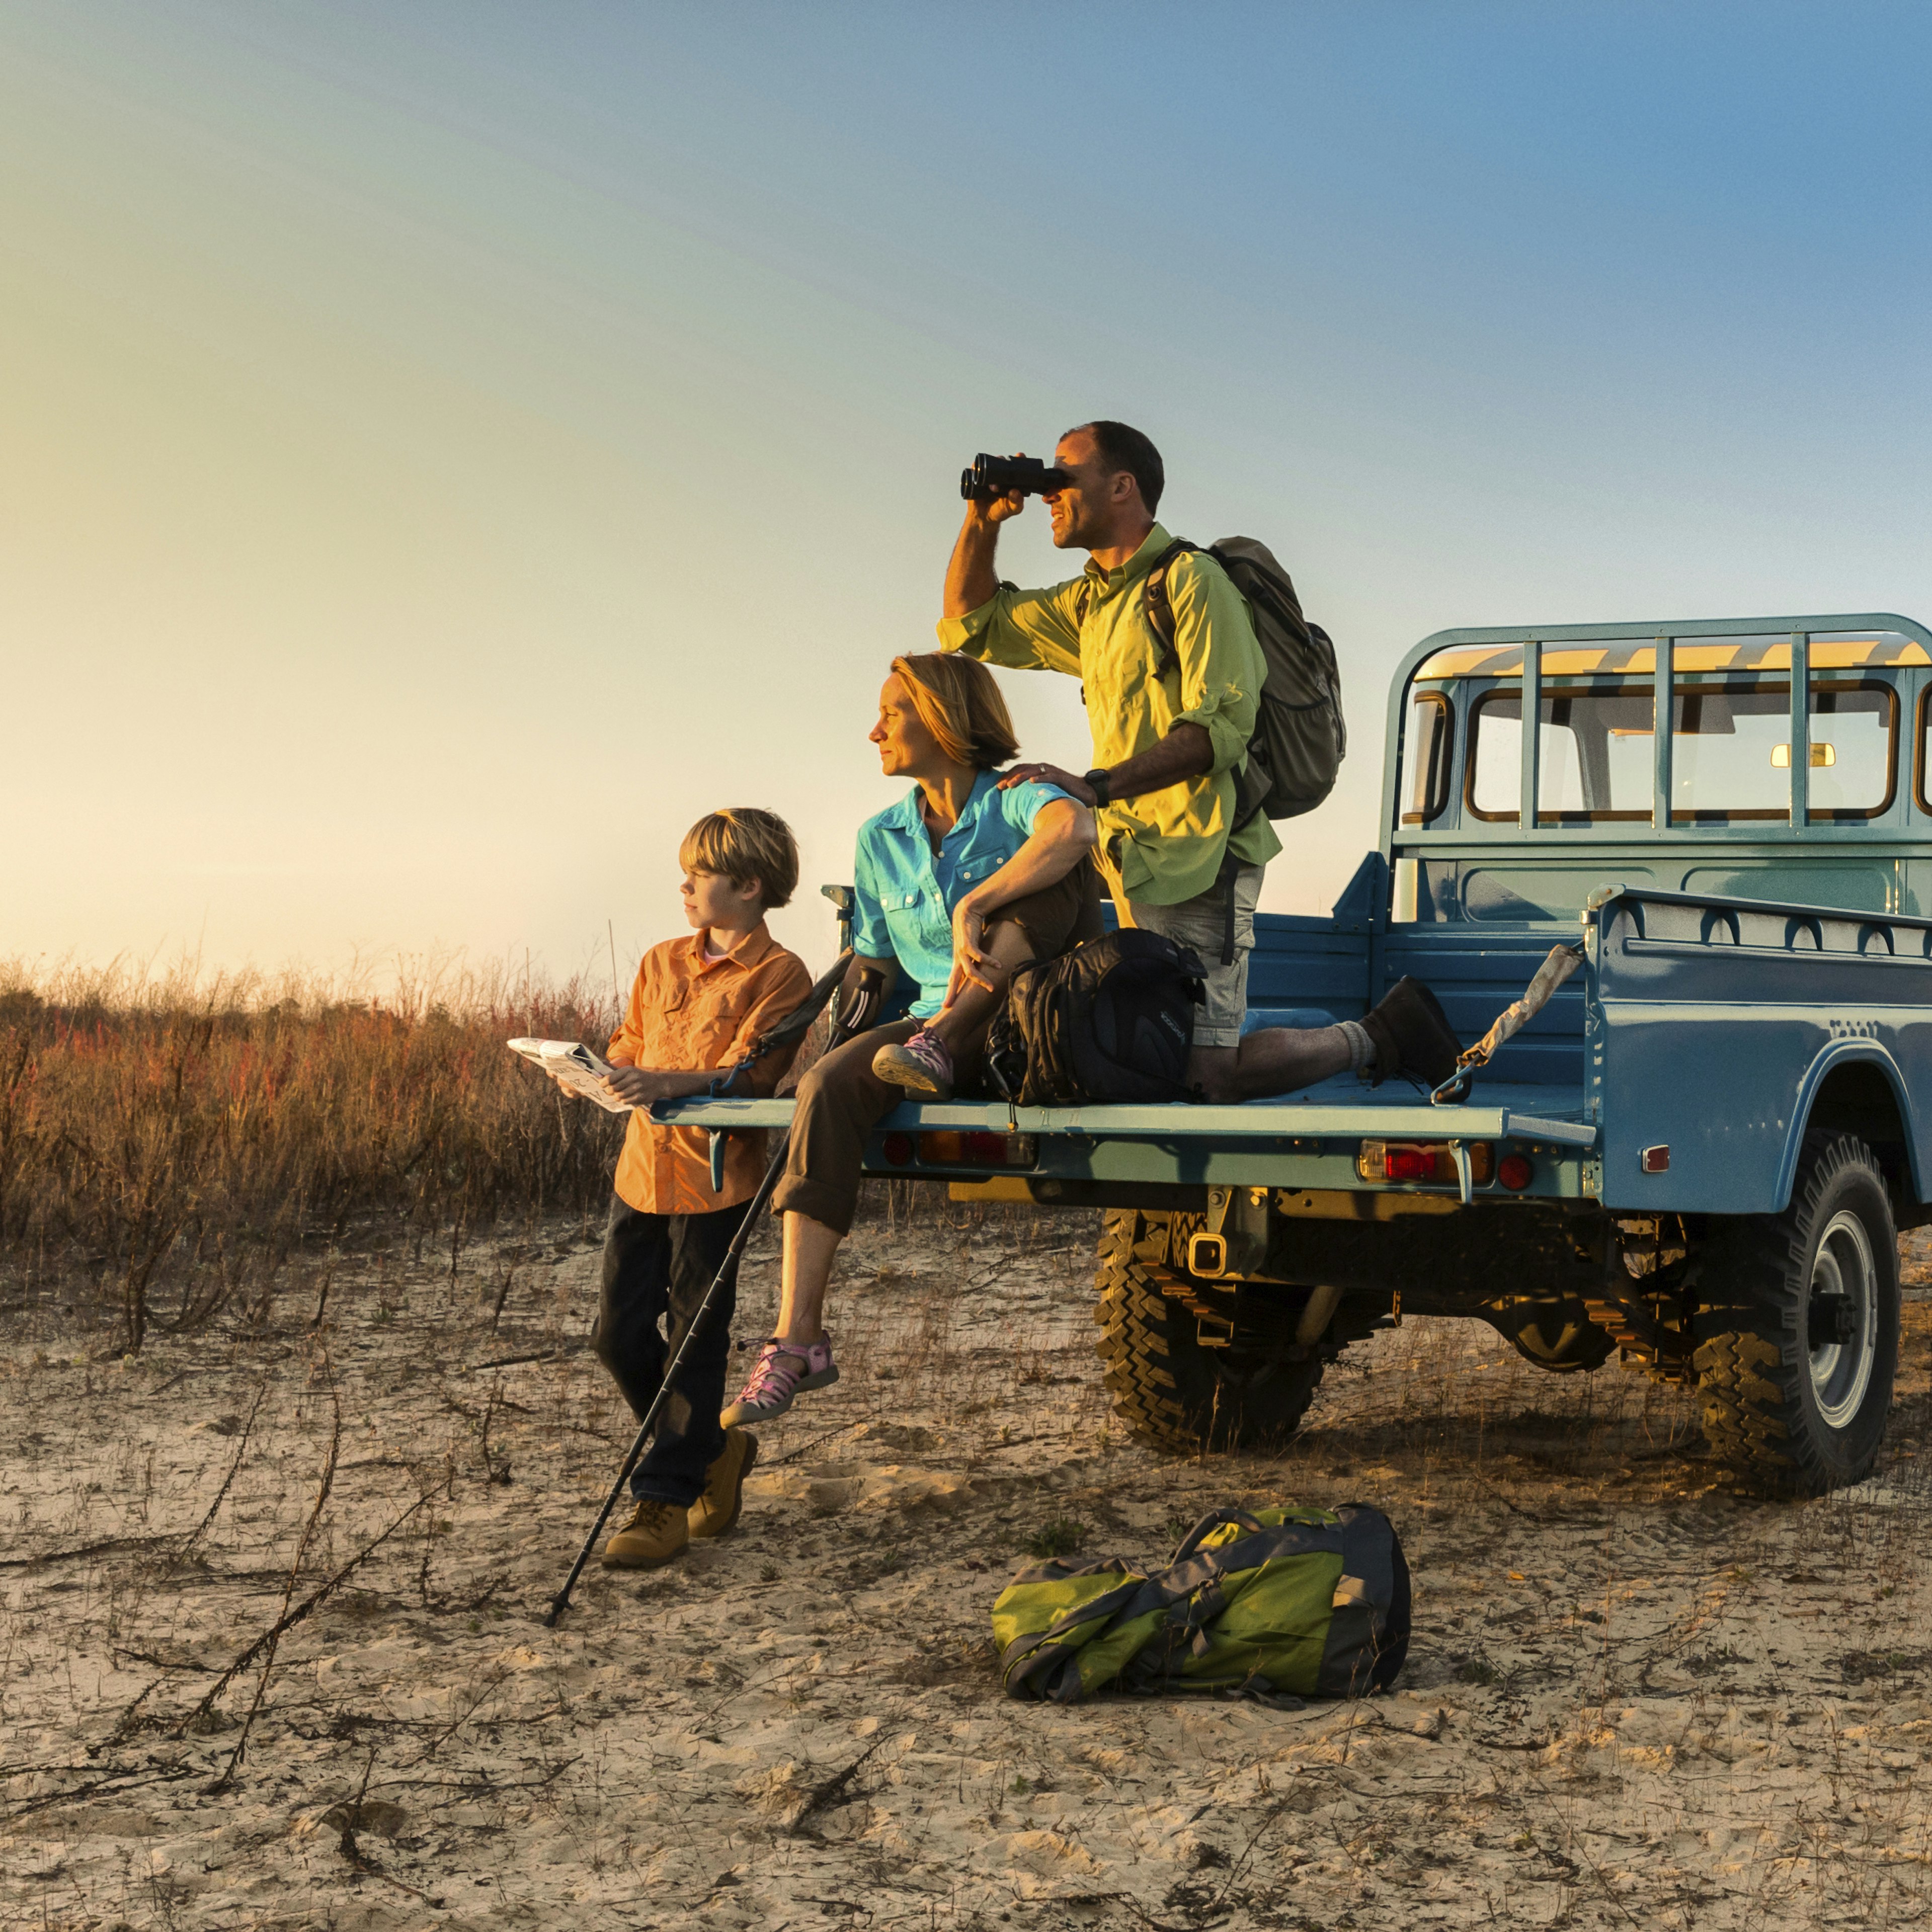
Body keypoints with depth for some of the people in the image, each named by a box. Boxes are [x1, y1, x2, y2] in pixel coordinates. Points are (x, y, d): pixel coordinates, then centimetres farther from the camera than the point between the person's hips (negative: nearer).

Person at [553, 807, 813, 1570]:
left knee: (694, 1340, -2)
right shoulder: (661, 963, 14)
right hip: (644, 1167, 7)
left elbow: (750, 1070, -18)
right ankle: (714, 1450, 26)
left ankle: (665, 1498, 3)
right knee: (618, 1336, 7)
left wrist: (675, 1082, -33)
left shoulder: (778, 974, -7)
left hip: (715, 1176, -7)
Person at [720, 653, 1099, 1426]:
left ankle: (940, 1046, -25)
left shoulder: (1015, 802, -6)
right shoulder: (881, 840, 13)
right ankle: (797, 1341, -34)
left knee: (1057, 867, -27)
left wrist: (972, 907, -37)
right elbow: (873, 961, 20)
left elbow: (1075, 828, -31)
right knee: (830, 1085, -29)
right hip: (937, 1025, 4)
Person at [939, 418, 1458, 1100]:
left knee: (1202, 1077, -15)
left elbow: (1221, 727, -19)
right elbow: (972, 625, 28)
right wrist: (982, 523, 13)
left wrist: (1096, 786, -26)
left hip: (1197, 862, -9)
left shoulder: (1191, 579, -8)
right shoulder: (1090, 601, 19)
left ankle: (1376, 1036, 4)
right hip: (1134, 860, 9)